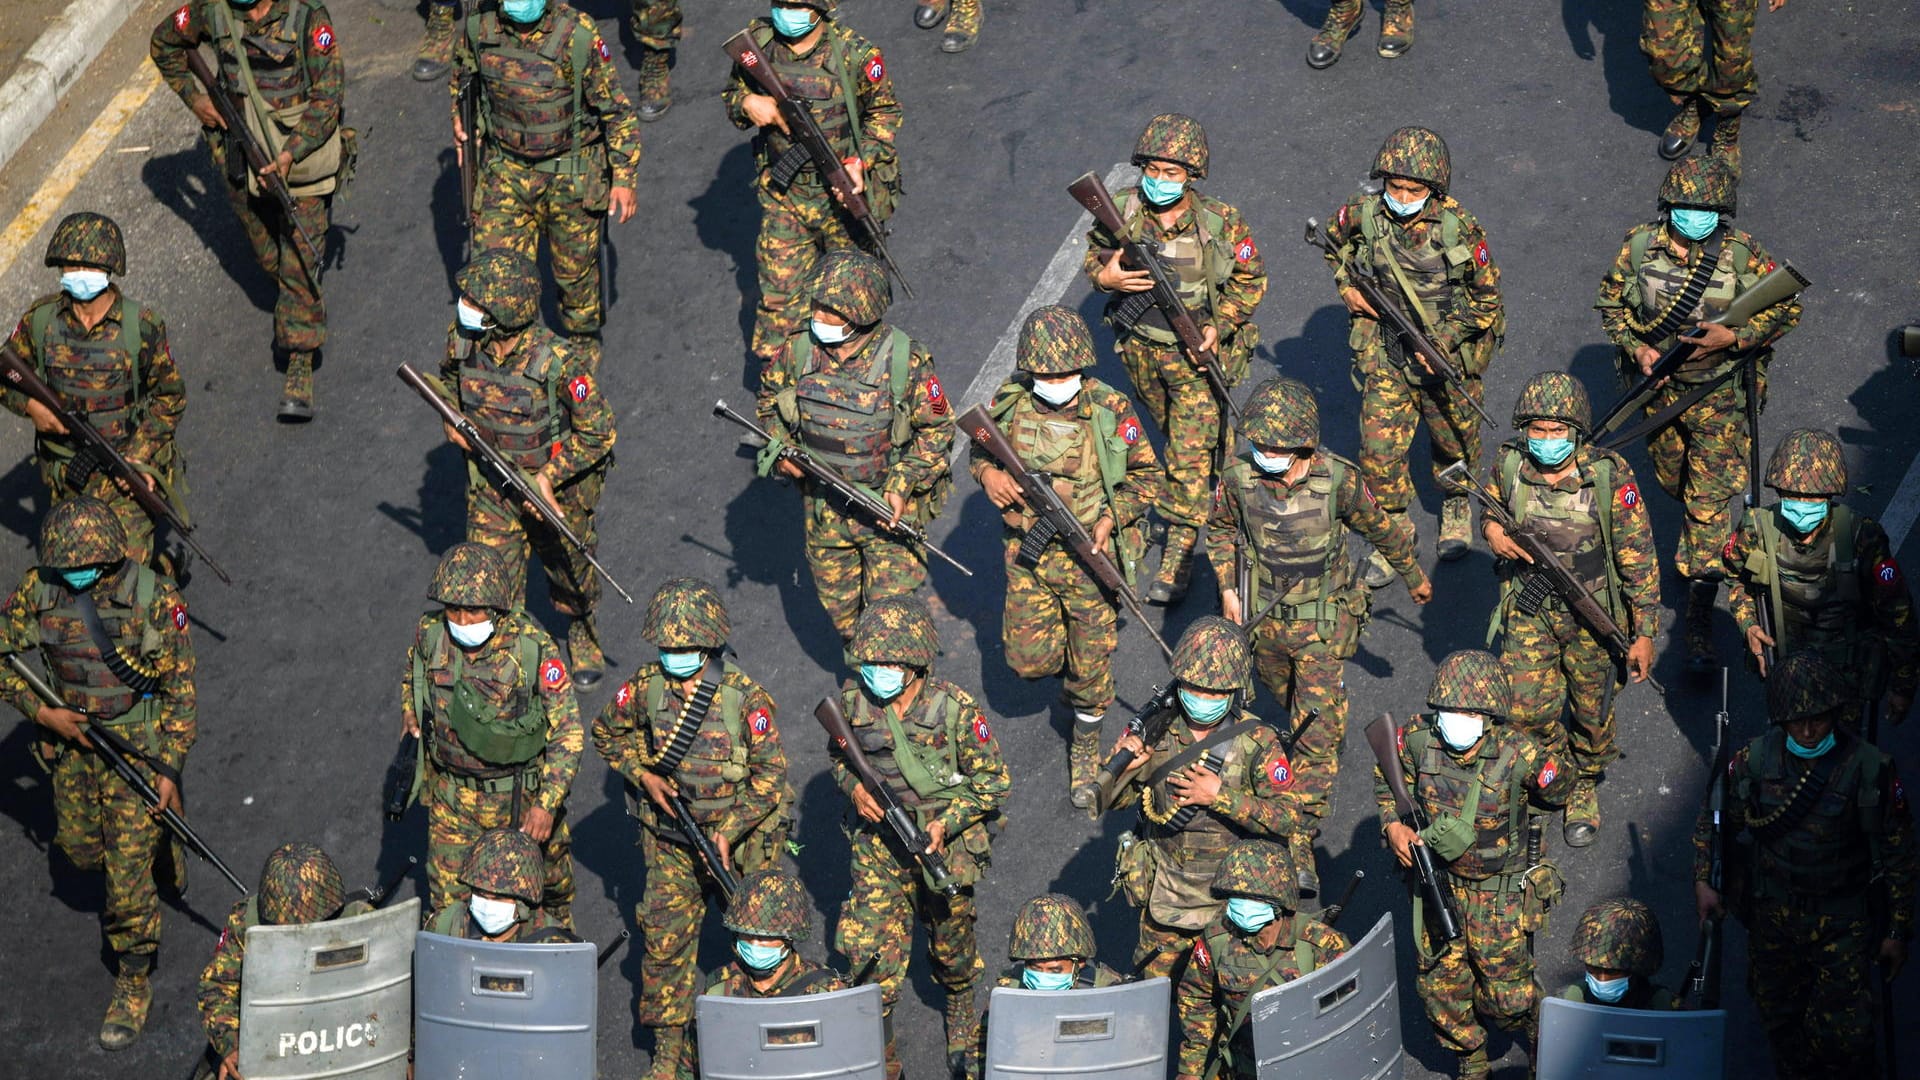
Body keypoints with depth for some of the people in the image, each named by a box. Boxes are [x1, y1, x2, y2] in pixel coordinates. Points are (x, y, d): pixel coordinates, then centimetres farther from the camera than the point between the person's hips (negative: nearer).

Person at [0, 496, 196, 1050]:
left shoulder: (154, 599, -21)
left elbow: (181, 688, -12)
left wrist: (169, 769, -12)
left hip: (137, 750, -4)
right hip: (71, 743, 4)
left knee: (128, 877, -3)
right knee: (81, 851, 21)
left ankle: (133, 984, 16)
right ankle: (156, 847, 53)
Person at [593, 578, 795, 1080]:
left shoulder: (745, 697, -19)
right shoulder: (646, 685, -10)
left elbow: (771, 773, -13)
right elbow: (609, 733, 9)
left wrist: (730, 831, -18)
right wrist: (643, 774, -8)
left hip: (741, 835, -2)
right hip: (670, 835, 2)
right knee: (665, 937, 0)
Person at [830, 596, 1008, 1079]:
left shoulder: (956, 709, -21)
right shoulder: (853, 699, -12)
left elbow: (993, 781, -11)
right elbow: (839, 755, 8)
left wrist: (945, 823, -23)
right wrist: (854, 786, -14)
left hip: (945, 845, -1)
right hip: (878, 847, 1)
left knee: (950, 944, 21)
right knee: (870, 955, -6)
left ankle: (962, 1011, 53)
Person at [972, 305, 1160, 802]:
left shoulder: (1111, 410, -17)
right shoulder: (1009, 403, -10)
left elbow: (1147, 477, -5)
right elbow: (979, 449, 9)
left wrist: (1109, 520, -20)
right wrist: (987, 472, -15)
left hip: (1091, 555, -2)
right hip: (1028, 554, 2)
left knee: (1091, 662, 8)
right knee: (1028, 658, 4)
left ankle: (1085, 750, 33)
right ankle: (1071, 671, 40)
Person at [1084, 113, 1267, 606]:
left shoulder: (1222, 224, -21)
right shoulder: (1122, 212, -15)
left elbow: (1250, 280, -6)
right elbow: (1094, 254, 2)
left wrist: (1219, 327, -19)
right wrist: (1104, 274, -22)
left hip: (1197, 349, -4)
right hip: (1140, 347, 4)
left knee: (1190, 453, -5)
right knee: (1174, 432, 25)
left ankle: (1178, 556, 4)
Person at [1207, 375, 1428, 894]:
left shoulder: (1338, 480, -22)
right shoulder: (1239, 478, -16)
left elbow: (1383, 529, -2)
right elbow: (1221, 529, 7)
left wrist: (1414, 578, 12)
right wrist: (1228, 588, -2)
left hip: (1324, 623, -3)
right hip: (1263, 618, 3)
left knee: (1320, 734, -7)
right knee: (1293, 709, 25)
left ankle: (1300, 844, -2)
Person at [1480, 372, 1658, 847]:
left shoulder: (1610, 476, -22)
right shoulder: (1509, 465, -14)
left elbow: (1638, 558, -14)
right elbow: (1491, 511, 9)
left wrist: (1645, 632, -12)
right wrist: (1491, 530, -16)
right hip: (1529, 609, 2)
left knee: (1592, 710, 14)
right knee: (1526, 709, -4)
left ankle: (1585, 788, 43)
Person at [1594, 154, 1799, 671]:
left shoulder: (1742, 254, -17)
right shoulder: (1641, 246, -11)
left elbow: (1788, 306, -8)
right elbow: (1610, 302, 3)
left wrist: (1735, 337, -22)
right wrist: (1637, 347, -14)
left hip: (1719, 391, -3)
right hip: (1659, 385, 3)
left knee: (1710, 498, -7)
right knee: (1672, 479, 22)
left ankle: (1700, 621, -4)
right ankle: (1695, 543, 57)